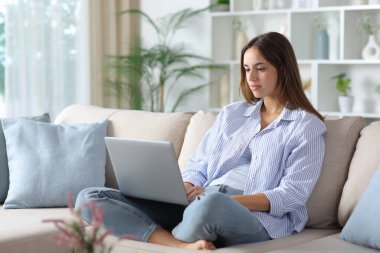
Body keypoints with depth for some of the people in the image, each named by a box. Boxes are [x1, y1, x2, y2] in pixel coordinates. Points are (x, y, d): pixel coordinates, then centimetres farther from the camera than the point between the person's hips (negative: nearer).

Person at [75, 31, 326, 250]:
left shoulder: (308, 126, 6)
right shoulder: (231, 114, 23)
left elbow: (292, 195, -5)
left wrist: (223, 200, -17)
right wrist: (186, 191, -6)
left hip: (257, 219, -6)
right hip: (198, 207, 6)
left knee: (212, 203, -45)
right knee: (91, 198, -11)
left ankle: (164, 239, -12)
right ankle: (183, 246, -31)